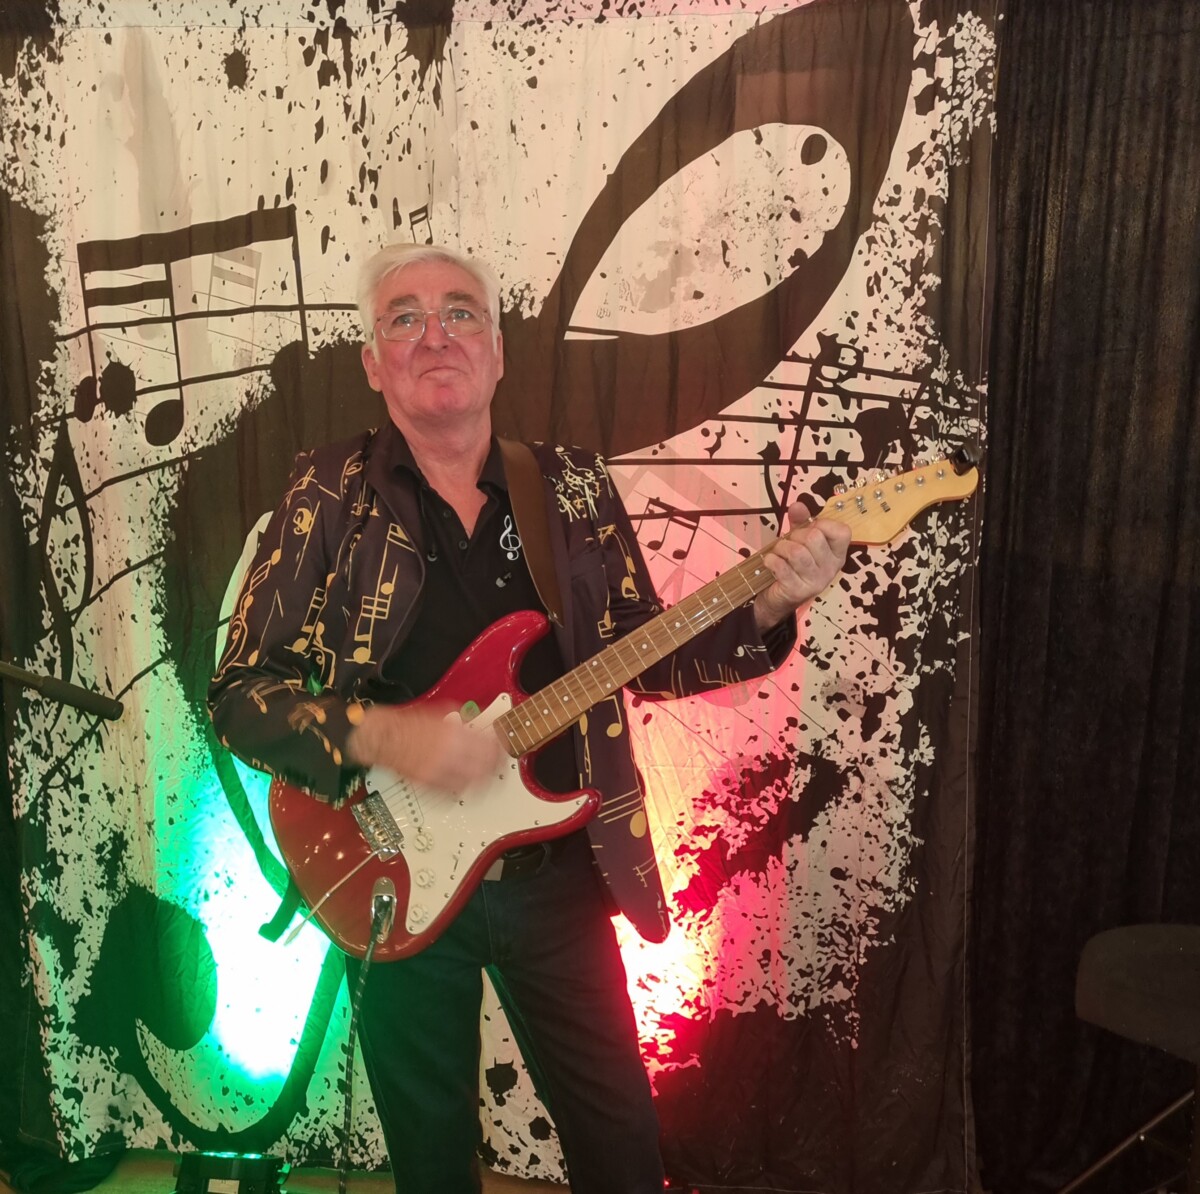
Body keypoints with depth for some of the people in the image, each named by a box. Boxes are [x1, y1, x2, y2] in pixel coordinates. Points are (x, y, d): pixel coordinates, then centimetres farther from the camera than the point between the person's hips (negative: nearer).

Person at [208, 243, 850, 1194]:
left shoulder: (576, 490, 2)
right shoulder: (330, 499, -6)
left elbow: (644, 659, 5)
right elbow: (240, 693, -7)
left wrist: (764, 607, -12)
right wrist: (378, 736, -24)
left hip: (557, 874, 2)